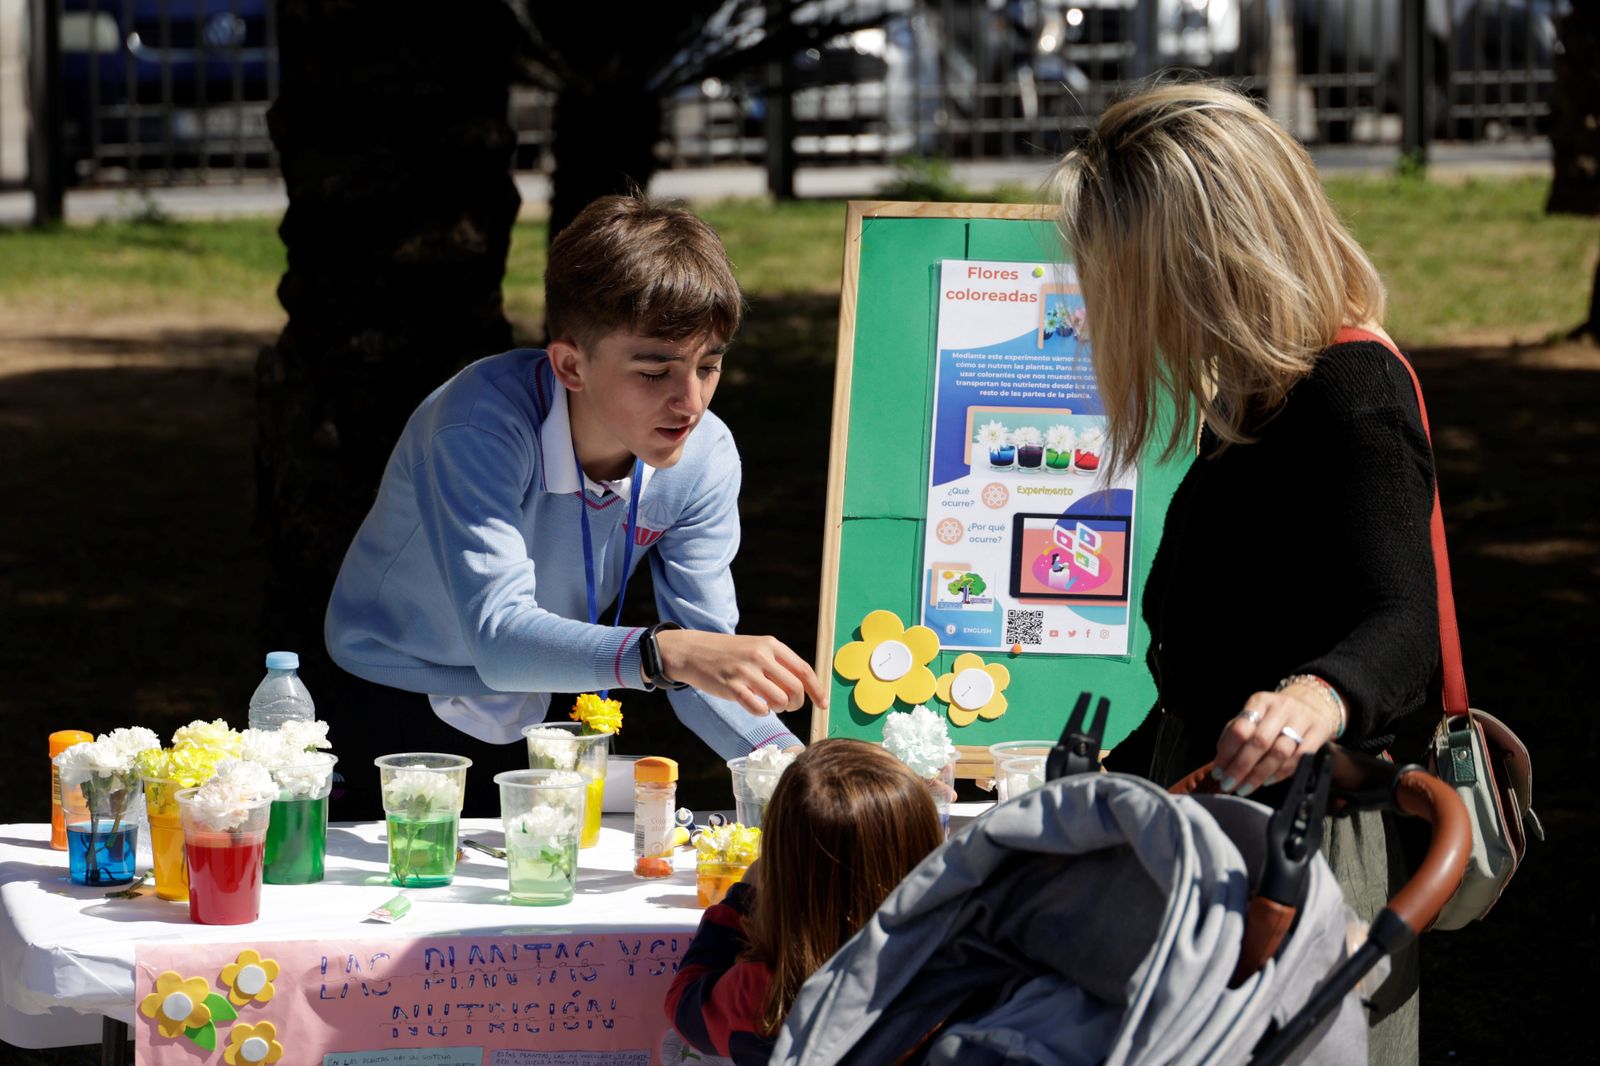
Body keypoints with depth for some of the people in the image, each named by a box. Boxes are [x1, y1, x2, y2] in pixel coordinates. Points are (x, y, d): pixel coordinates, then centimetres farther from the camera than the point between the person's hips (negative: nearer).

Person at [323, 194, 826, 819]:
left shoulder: (704, 458, -10)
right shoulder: (481, 426, -27)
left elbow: (704, 667, -8)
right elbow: (498, 638, -38)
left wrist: (783, 756, -28)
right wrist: (664, 653, -53)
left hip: (532, 728, 4)